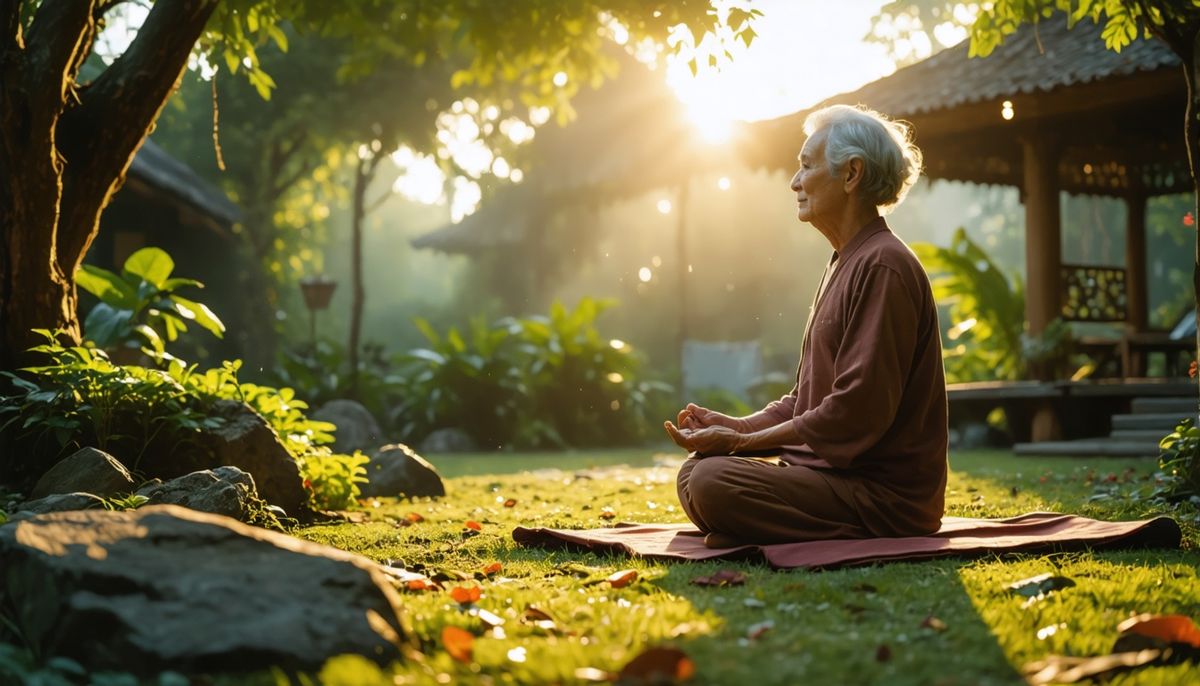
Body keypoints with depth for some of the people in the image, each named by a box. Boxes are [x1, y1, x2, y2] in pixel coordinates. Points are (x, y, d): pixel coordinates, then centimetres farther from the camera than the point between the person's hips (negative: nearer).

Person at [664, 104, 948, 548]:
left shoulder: (882, 267, -15)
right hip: (833, 471, 10)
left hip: (885, 492, -10)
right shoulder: (844, 265, 19)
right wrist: (733, 425, 5)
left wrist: (742, 441, -15)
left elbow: (855, 413, -22)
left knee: (713, 484, -27)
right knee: (693, 473, 9)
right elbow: (806, 400, 21)